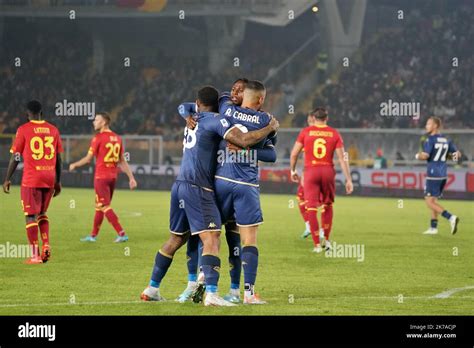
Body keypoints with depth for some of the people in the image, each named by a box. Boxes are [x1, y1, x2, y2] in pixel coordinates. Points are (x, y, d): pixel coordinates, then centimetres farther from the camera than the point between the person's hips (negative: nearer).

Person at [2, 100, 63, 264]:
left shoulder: (23, 130, -4)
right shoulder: (53, 130, 8)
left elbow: (15, 157, -3)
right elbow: (58, 158, 10)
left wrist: (7, 179, 5)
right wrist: (58, 182, 18)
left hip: (31, 179, -4)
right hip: (49, 178, 4)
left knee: (31, 216, 0)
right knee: (42, 213, 21)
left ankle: (35, 255, -4)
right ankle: (46, 245, 4)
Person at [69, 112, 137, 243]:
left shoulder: (98, 138, -12)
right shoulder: (117, 138, 8)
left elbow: (88, 159, -9)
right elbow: (122, 161, 9)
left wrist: (74, 165, 8)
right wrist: (131, 178, 10)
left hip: (101, 177, -7)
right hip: (113, 176, 7)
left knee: (105, 207, -6)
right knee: (99, 206, 16)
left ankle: (122, 234, -14)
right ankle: (93, 235, 23)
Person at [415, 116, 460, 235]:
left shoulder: (430, 139, -11)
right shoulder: (446, 140, 10)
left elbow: (425, 156, -22)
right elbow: (457, 155, 12)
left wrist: (417, 156, 0)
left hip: (433, 173, -8)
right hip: (443, 173, 8)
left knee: (430, 202, -4)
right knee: (433, 200, 18)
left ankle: (451, 217, -21)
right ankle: (433, 227, 17)